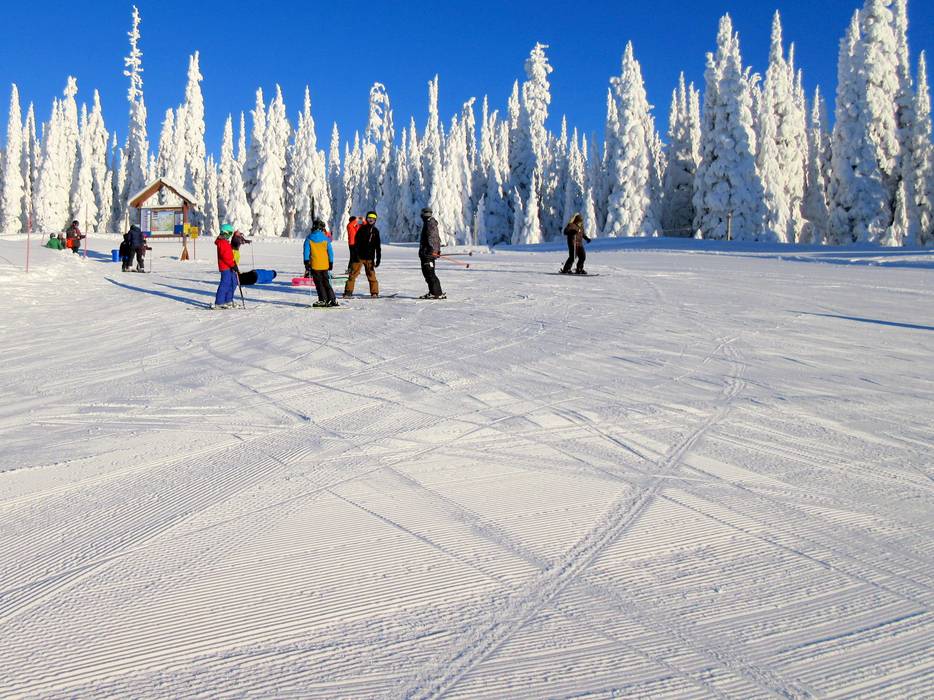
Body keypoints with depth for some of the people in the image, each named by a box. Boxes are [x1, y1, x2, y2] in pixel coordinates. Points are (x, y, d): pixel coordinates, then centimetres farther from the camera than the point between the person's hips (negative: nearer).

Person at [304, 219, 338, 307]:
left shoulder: (309, 238, -3)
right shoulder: (325, 238, 1)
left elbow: (306, 251, -5)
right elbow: (330, 251, 4)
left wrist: (306, 262, -1)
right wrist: (331, 263, 11)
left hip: (314, 265, -2)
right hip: (325, 265, 2)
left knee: (319, 283, 4)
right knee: (326, 283, 12)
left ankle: (323, 300, 0)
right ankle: (332, 299, 9)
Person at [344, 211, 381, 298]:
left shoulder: (376, 231, 9)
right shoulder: (362, 229, 0)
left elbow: (377, 247, 13)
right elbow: (356, 242, -5)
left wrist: (378, 258, 7)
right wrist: (356, 254, -16)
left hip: (370, 258, 2)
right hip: (359, 256, -2)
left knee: (371, 275, -1)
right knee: (353, 274, -3)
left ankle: (374, 292, 9)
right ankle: (348, 291, 0)